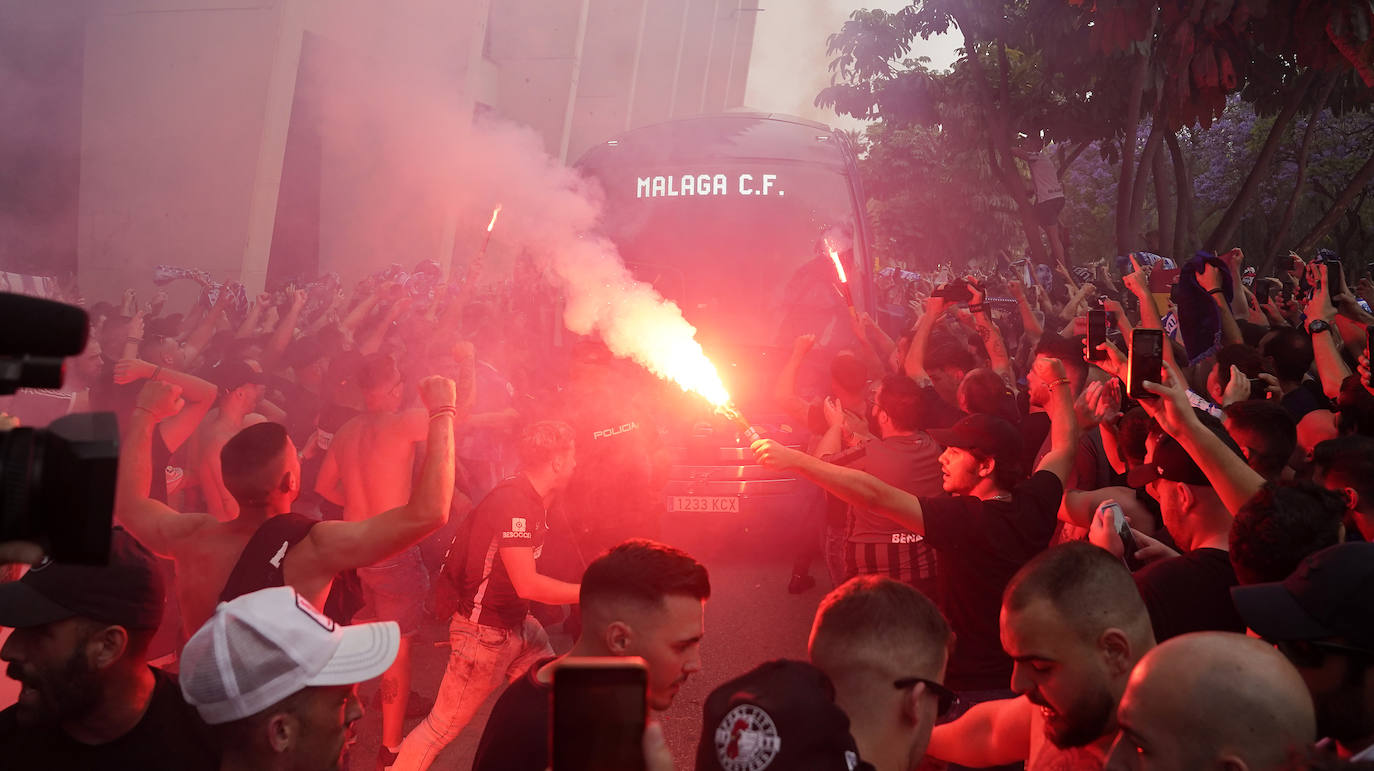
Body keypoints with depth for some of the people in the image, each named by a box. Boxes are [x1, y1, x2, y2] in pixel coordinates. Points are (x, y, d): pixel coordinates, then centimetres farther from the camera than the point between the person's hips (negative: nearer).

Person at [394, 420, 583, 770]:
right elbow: (527, 584, -27)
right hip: (484, 632, -9)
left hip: (519, 624, 9)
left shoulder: (534, 500, 6)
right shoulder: (513, 501, -25)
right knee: (441, 727, -1)